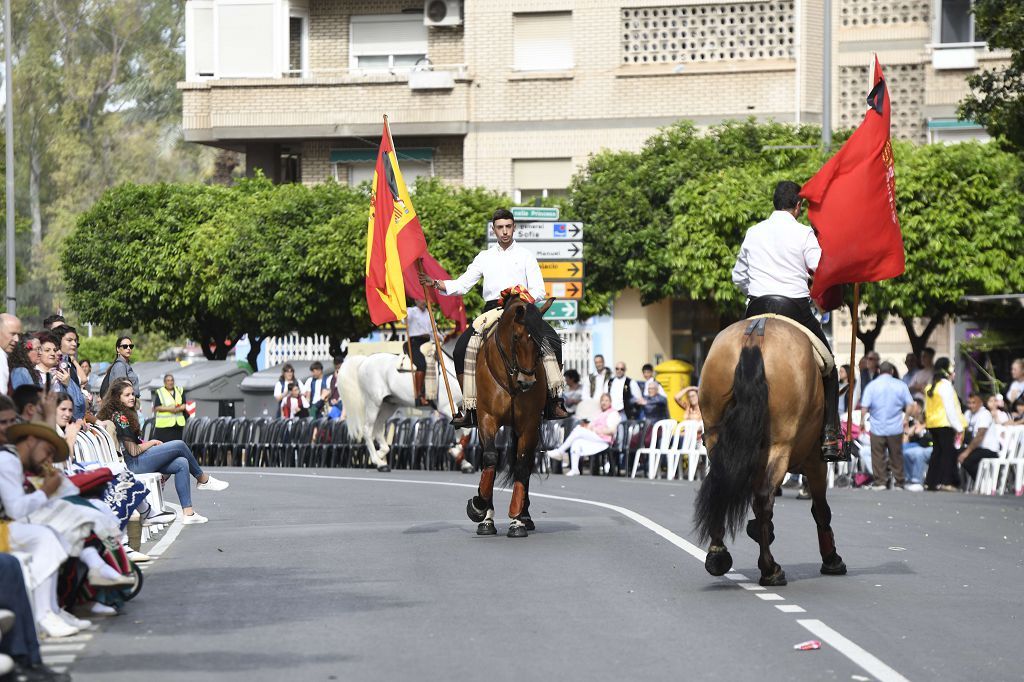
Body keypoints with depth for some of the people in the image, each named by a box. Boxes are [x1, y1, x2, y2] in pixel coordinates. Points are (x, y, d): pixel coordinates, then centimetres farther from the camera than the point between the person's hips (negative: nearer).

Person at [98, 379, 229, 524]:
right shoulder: (120, 417, -15)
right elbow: (133, 451, -17)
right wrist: (152, 443, -1)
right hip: (133, 464, -10)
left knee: (182, 464, -2)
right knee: (179, 445, -7)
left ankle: (188, 513, -8)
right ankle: (203, 479, 16)